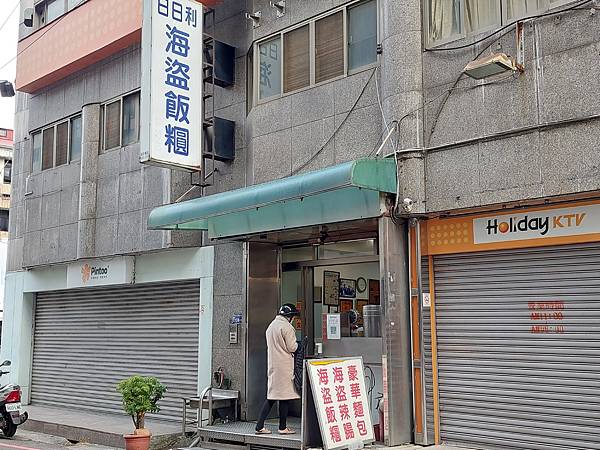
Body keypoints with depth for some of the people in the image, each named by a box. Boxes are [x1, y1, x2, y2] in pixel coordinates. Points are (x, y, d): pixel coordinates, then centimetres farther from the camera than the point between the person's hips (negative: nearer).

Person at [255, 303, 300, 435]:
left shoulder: (271, 326, 16)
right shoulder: (287, 327, -12)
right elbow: (292, 347, -14)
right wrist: (298, 344, 8)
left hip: (272, 365, 8)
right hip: (284, 365, -8)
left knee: (271, 396, 10)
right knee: (285, 396, 0)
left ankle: (260, 426, 7)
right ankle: (283, 427, 6)